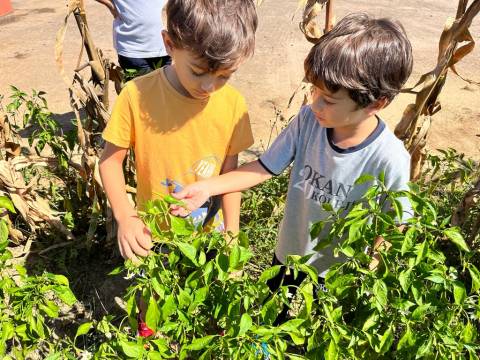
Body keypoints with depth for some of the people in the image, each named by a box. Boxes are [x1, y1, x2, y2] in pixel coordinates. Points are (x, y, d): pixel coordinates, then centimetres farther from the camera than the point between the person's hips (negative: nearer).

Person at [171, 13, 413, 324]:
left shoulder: (390, 160, -30)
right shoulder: (308, 121, -21)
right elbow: (264, 167, -14)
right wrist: (207, 188, -21)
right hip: (287, 255, 4)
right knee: (272, 320, 32)